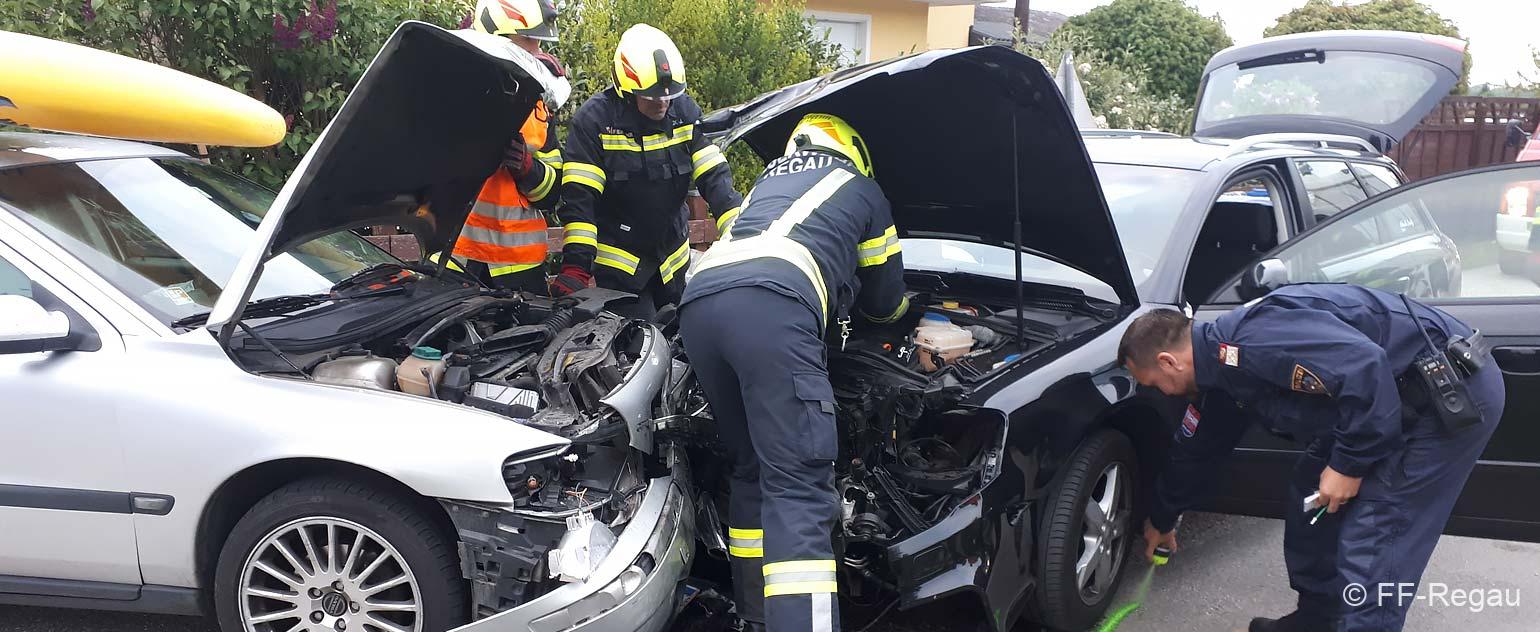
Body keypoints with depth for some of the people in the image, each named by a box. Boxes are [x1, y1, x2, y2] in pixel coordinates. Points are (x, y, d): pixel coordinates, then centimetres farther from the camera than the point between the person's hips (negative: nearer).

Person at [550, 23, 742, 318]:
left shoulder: (684, 111, -5)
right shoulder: (594, 120, -16)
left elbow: (714, 176, -6)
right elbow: (579, 198, -19)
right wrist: (576, 266, -26)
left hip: (673, 259, 5)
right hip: (618, 262, -5)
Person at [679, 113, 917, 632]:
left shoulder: (769, 179, 41)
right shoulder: (863, 191, 29)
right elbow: (885, 301, 38)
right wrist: (905, 316, 62)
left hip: (697, 305, 6)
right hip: (769, 307, -6)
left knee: (754, 467, 19)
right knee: (798, 484, -11)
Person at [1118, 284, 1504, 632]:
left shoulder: (1252, 342, -24)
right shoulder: (1222, 368, 9)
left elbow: (1364, 366, -31)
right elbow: (1195, 449, 24)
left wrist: (1348, 463, -20)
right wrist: (1163, 520, 38)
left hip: (1452, 395, -10)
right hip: (1405, 399, 10)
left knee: (1369, 552, -11)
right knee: (1310, 500, 18)